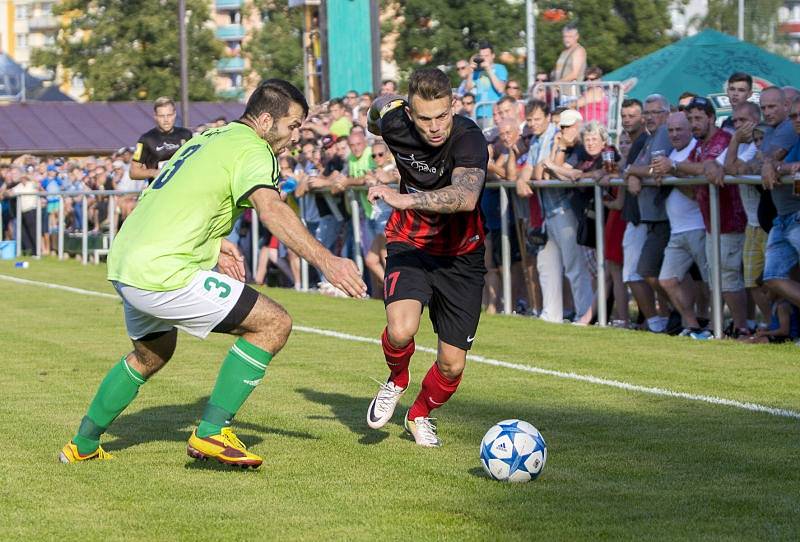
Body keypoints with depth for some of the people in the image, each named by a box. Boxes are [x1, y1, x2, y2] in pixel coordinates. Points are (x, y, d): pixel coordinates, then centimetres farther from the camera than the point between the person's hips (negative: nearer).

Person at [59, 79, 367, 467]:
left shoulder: (209, 137, 20)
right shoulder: (251, 148, -9)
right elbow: (270, 209, -27)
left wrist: (213, 244, 17)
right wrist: (325, 261, -34)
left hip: (123, 265, 10)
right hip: (163, 273, -10)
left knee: (151, 353, 34)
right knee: (274, 323, -8)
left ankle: (83, 445, 41)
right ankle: (212, 432, -8)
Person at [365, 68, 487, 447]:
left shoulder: (469, 139, -28)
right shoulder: (395, 123, -15)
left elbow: (466, 197, -48)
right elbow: (381, 105, 12)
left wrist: (404, 199, -56)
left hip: (460, 256, -1)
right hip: (409, 245, 1)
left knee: (452, 365, 0)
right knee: (401, 329, -28)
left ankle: (420, 414, 34)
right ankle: (396, 380, 8)